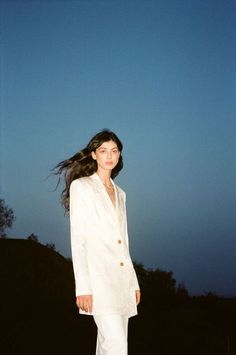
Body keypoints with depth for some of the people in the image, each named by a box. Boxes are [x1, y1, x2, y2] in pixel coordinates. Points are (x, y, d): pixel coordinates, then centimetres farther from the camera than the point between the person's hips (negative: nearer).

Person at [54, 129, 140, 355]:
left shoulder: (119, 193, 20)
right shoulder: (81, 186, 0)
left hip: (121, 280, 7)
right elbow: (78, 240, -7)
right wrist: (83, 287, -14)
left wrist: (134, 282, 17)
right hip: (98, 276, -7)